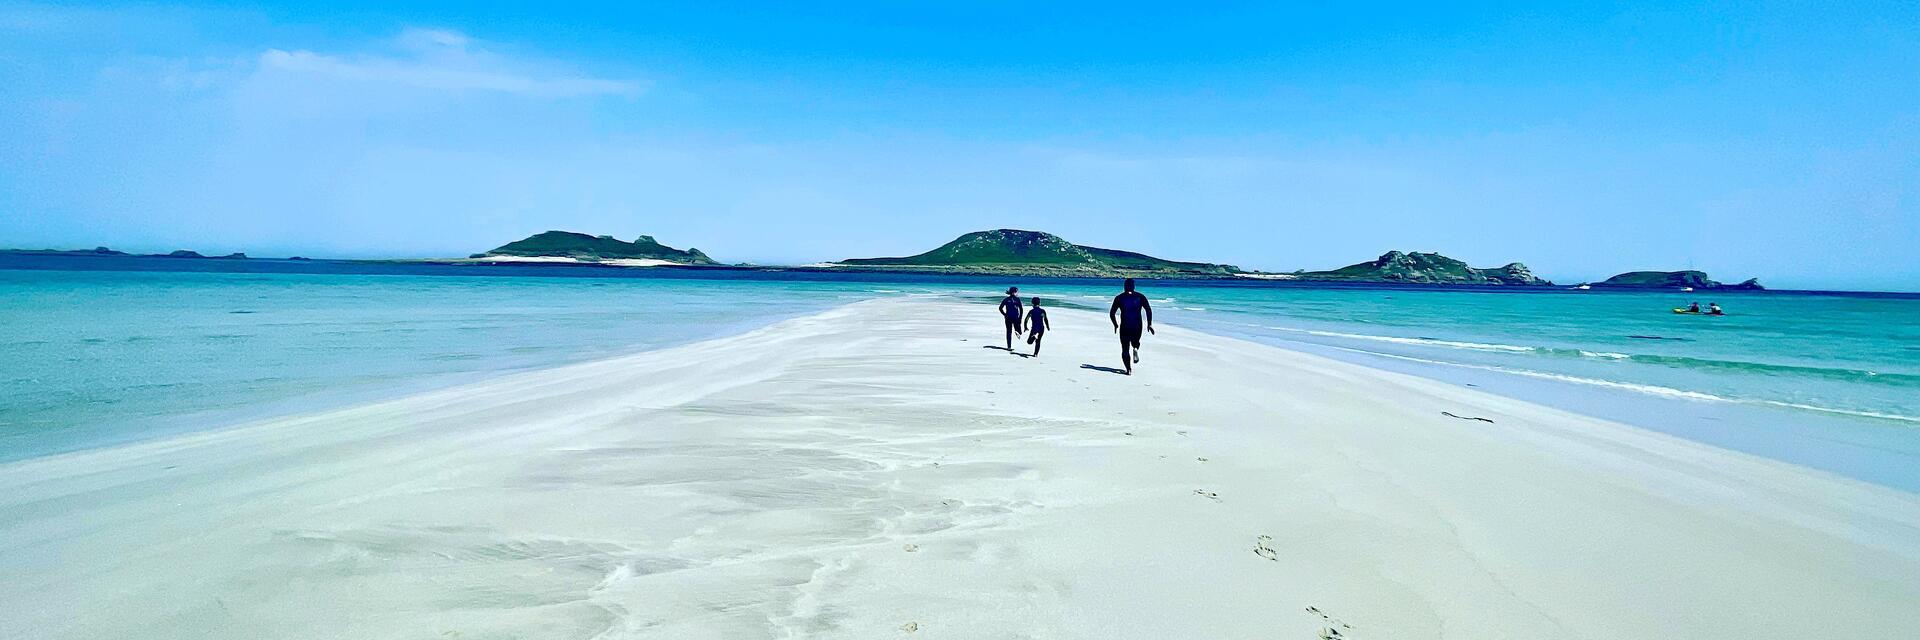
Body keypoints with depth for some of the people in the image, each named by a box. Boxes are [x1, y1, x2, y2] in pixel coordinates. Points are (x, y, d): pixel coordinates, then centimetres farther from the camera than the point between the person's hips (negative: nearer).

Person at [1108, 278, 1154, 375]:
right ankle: (1135, 349, -6)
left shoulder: (1119, 298, 0)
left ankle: (1129, 369, -7)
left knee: (1125, 349, 7)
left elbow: (1112, 313, 0)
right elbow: (1148, 310, -5)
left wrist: (1116, 325, 13)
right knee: (1135, 342, 28)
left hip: (1124, 327, -1)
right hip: (1137, 327, 1)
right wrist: (1149, 324, 0)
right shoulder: (1140, 297, 3)